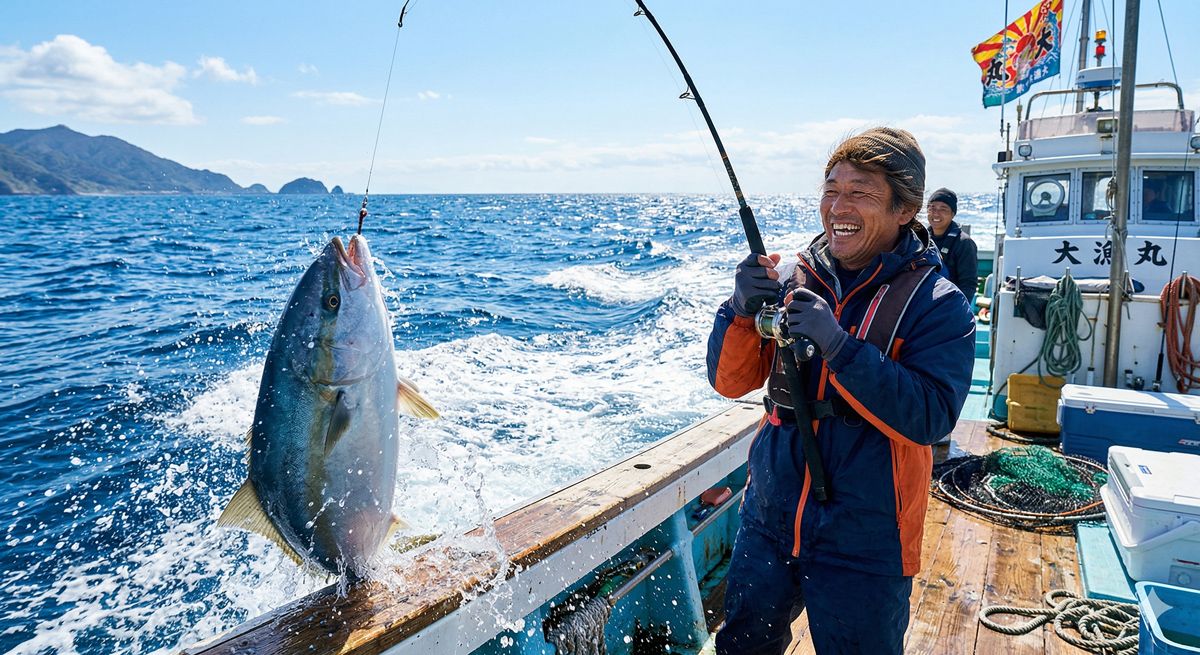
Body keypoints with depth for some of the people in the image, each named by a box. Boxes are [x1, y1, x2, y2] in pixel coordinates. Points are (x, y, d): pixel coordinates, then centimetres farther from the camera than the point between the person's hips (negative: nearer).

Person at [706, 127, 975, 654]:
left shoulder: (938, 305, -11)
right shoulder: (791, 279, -1)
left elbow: (929, 419, -22)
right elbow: (729, 382, -2)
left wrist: (838, 345, -30)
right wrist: (741, 309, -20)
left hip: (863, 546, -3)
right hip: (767, 523, 4)